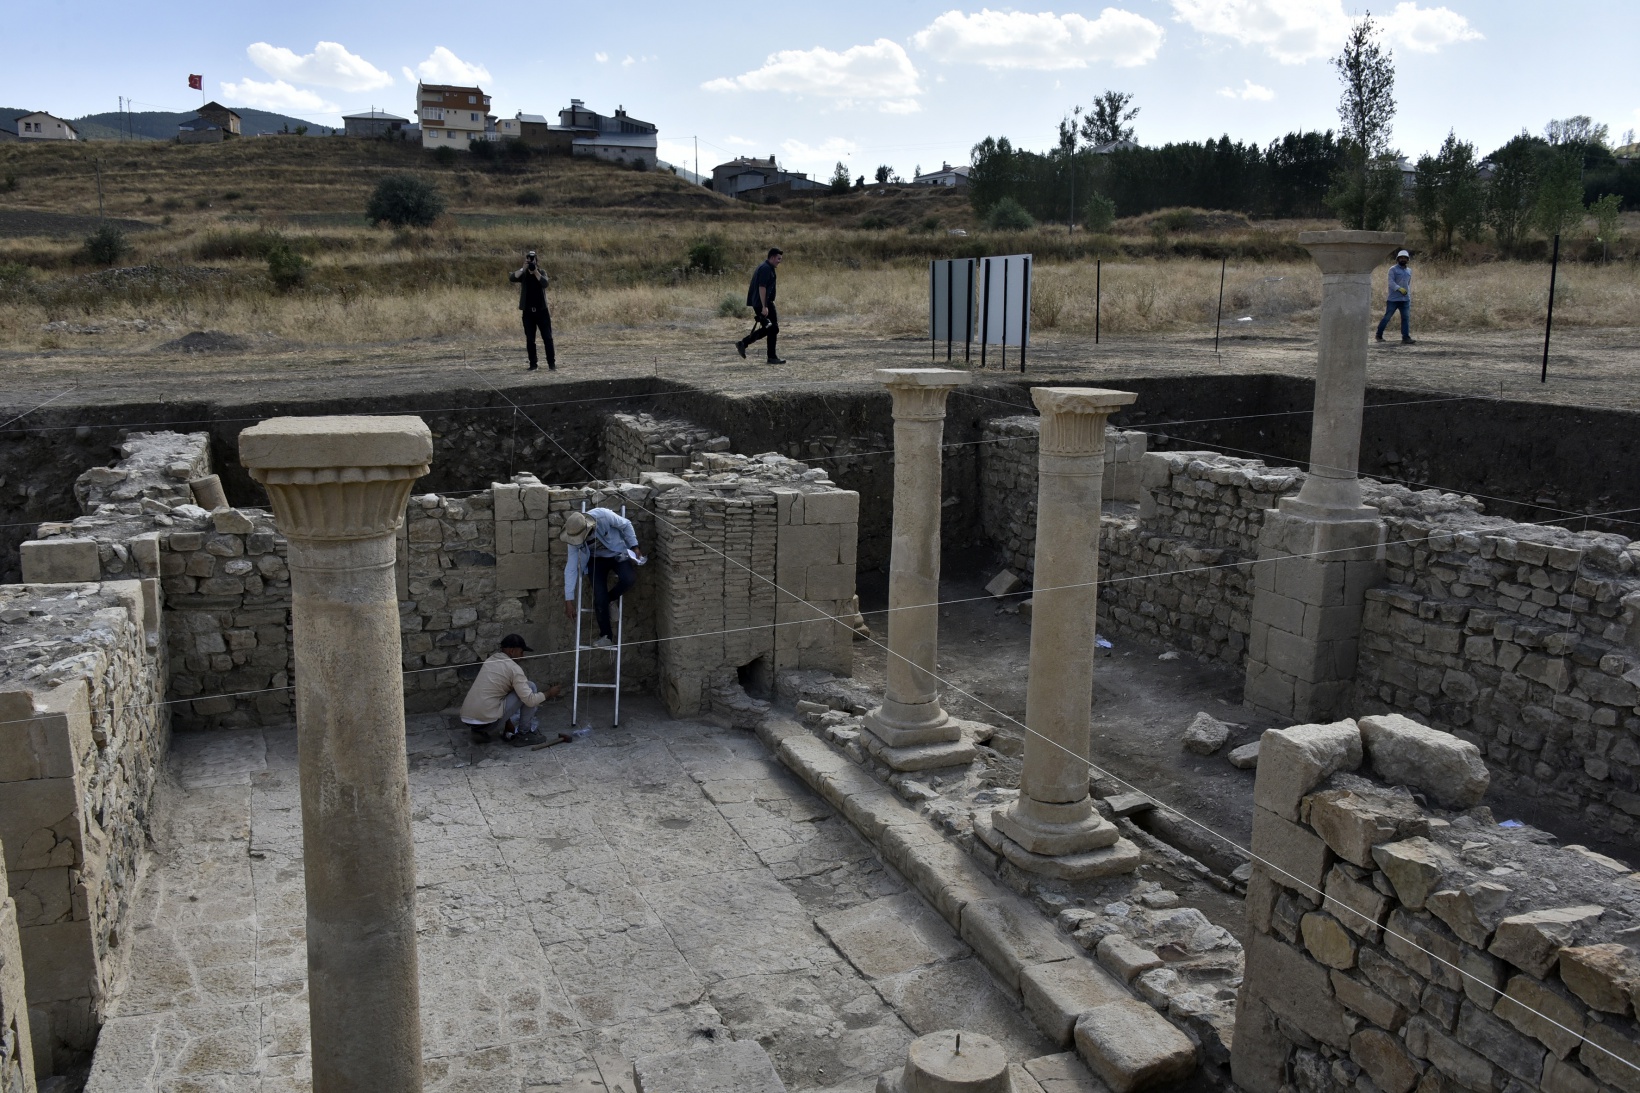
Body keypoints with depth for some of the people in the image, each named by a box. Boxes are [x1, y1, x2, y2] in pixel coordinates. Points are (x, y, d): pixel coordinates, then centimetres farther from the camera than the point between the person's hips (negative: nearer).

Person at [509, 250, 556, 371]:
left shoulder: (541, 272, 2)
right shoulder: (523, 274, 3)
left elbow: (545, 283, -18)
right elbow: (512, 278, -17)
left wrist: (535, 271, -24)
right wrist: (524, 269, -25)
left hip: (541, 310, -1)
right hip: (528, 311, 2)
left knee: (547, 338, -3)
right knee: (530, 339, 4)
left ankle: (552, 364, -1)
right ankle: (533, 364, 11)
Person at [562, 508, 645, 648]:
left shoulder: (603, 516, -34)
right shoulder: (574, 538, -24)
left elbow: (626, 525, -14)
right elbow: (571, 568, -20)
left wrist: (634, 547, -13)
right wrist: (569, 600, -20)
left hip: (617, 554, -1)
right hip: (596, 560, 1)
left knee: (629, 579, -29)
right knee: (599, 598, -15)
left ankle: (608, 600, 1)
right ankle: (606, 637, -1)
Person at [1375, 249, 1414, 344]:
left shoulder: (1409, 271, 17)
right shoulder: (1393, 269, -3)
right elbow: (1391, 282, -15)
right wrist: (1399, 289, -29)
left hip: (1405, 300, 5)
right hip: (1393, 299, -5)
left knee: (1406, 318, -6)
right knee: (1387, 317, 0)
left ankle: (1406, 338, -10)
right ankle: (1379, 335, 15)